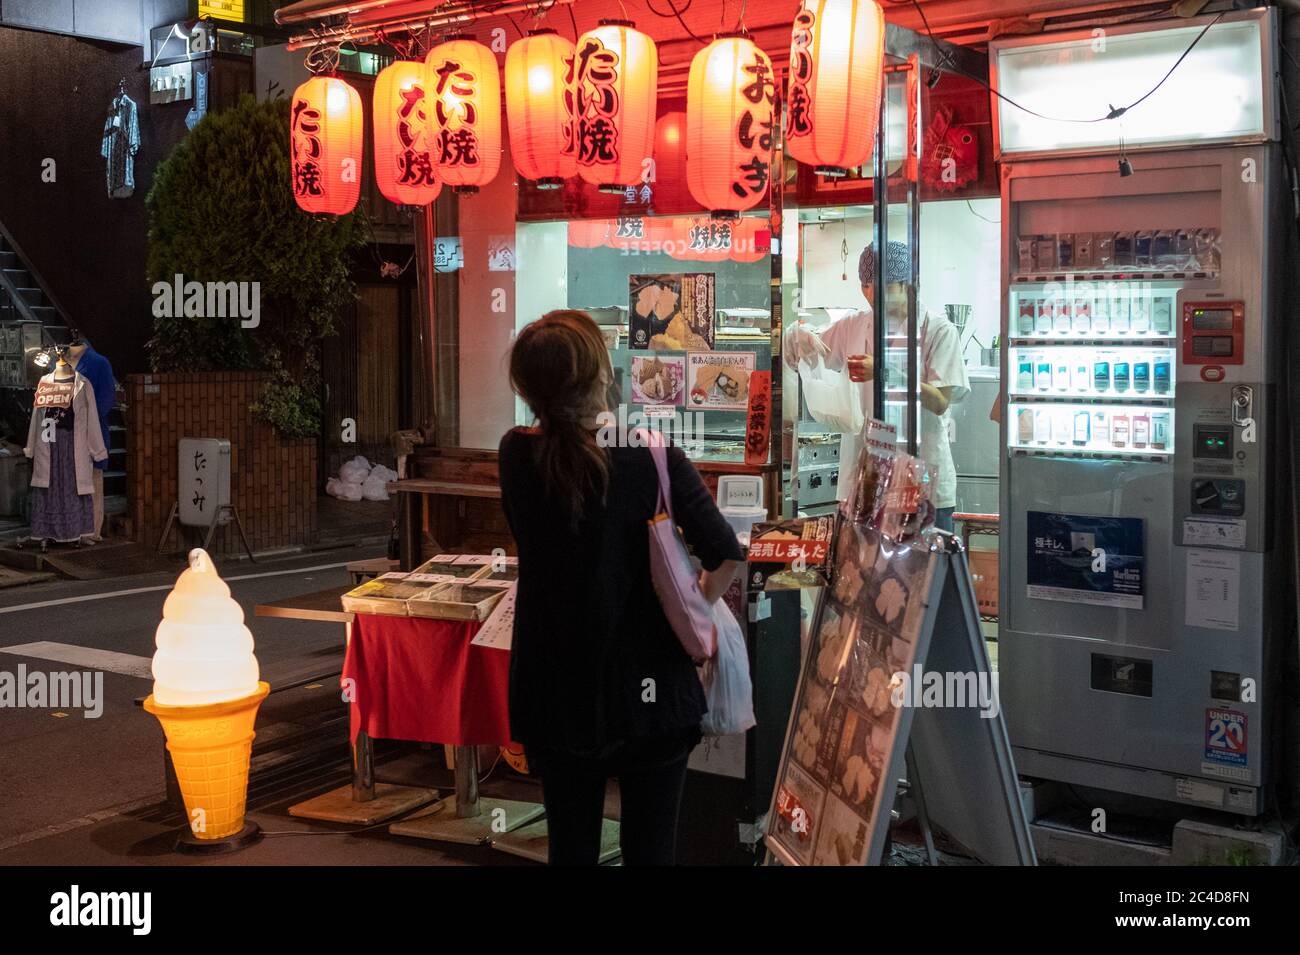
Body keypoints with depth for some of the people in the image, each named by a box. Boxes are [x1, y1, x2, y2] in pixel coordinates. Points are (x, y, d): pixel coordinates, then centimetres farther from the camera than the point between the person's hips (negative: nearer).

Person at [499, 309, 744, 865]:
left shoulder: (515, 456, -8)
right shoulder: (651, 458, -16)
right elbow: (725, 553, -15)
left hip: (555, 692, 3)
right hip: (648, 689, -2)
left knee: (571, 845, 16)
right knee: (650, 847, 11)